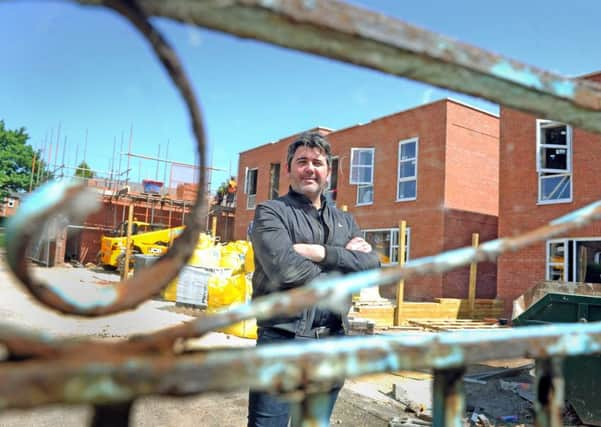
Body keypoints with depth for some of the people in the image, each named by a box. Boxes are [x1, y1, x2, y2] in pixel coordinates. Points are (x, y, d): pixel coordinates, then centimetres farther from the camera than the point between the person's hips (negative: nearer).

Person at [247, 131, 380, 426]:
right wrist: (343, 258, -7)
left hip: (333, 344, 6)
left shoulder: (345, 221, 14)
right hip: (283, 340, -5)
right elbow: (284, 268, -20)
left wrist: (322, 253, -14)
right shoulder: (271, 212, -3)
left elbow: (372, 266, -1)